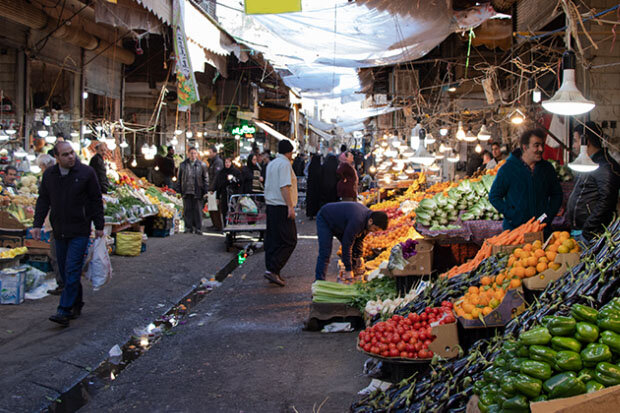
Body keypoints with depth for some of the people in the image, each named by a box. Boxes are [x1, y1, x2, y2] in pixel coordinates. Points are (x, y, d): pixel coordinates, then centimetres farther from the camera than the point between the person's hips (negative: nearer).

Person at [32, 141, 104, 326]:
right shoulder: (49, 174, 6)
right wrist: (37, 224, 4)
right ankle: (76, 304, 23)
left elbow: (96, 200, -1)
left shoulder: (86, 172, -5)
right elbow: (43, 200, 11)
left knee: (72, 270, -10)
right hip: (59, 231, 5)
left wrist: (99, 226, -2)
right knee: (64, 271, 9)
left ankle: (65, 311, -12)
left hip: (80, 231, -5)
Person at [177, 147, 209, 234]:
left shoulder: (202, 165, 4)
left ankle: (198, 228, 6)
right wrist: (179, 191, 5)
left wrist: (205, 191, -2)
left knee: (198, 210, 0)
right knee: (187, 210, 4)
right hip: (186, 191, 2)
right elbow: (179, 179, 12)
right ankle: (188, 228, 12)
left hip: (197, 191, -2)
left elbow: (205, 178, 5)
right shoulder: (183, 165, 9)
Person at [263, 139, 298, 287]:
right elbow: (284, 186, -21)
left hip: (270, 205, 9)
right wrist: (290, 206, -22)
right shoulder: (285, 164, -12)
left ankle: (272, 271, 13)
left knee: (272, 240, 11)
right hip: (282, 207, -9)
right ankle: (273, 270, -13)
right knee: (289, 241, -6)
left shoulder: (271, 164, 16)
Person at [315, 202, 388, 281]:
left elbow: (359, 239, 2)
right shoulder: (357, 221, -41)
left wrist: (359, 256, -7)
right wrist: (348, 269, -32)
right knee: (325, 254, -18)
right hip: (325, 220, -9)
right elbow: (347, 244, -37)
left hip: (339, 224, 9)